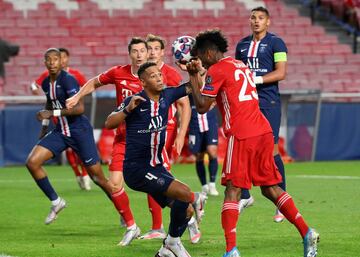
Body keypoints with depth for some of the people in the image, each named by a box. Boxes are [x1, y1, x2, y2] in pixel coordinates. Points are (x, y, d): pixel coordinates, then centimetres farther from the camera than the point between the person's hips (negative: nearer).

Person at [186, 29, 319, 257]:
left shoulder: (216, 70, -3)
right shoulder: (240, 65, 22)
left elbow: (202, 106, -4)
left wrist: (193, 78, 4)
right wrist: (199, 74, 33)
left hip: (242, 135, -8)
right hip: (264, 131, 8)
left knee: (233, 191, -5)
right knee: (270, 188, 14)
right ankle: (306, 232, 4)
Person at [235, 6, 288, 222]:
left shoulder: (275, 43, -3)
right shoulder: (242, 44, 15)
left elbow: (281, 73, -12)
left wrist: (256, 79, -19)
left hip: (269, 102, -6)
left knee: (271, 151, -7)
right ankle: (244, 196, 13)